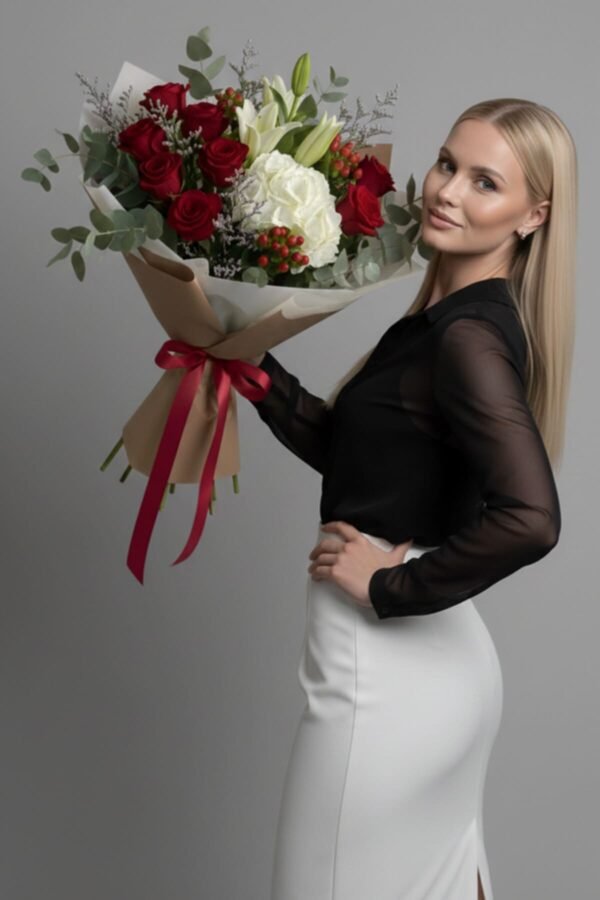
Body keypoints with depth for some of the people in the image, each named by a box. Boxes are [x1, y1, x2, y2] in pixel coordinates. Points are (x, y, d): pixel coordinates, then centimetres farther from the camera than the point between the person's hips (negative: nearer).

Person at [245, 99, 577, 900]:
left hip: (384, 679, -9)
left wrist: (392, 587, -20)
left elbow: (529, 519, -32)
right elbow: (351, 451, 16)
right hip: (446, 666, 9)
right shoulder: (452, 318, 9)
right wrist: (254, 366, 9)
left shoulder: (468, 336, -19)